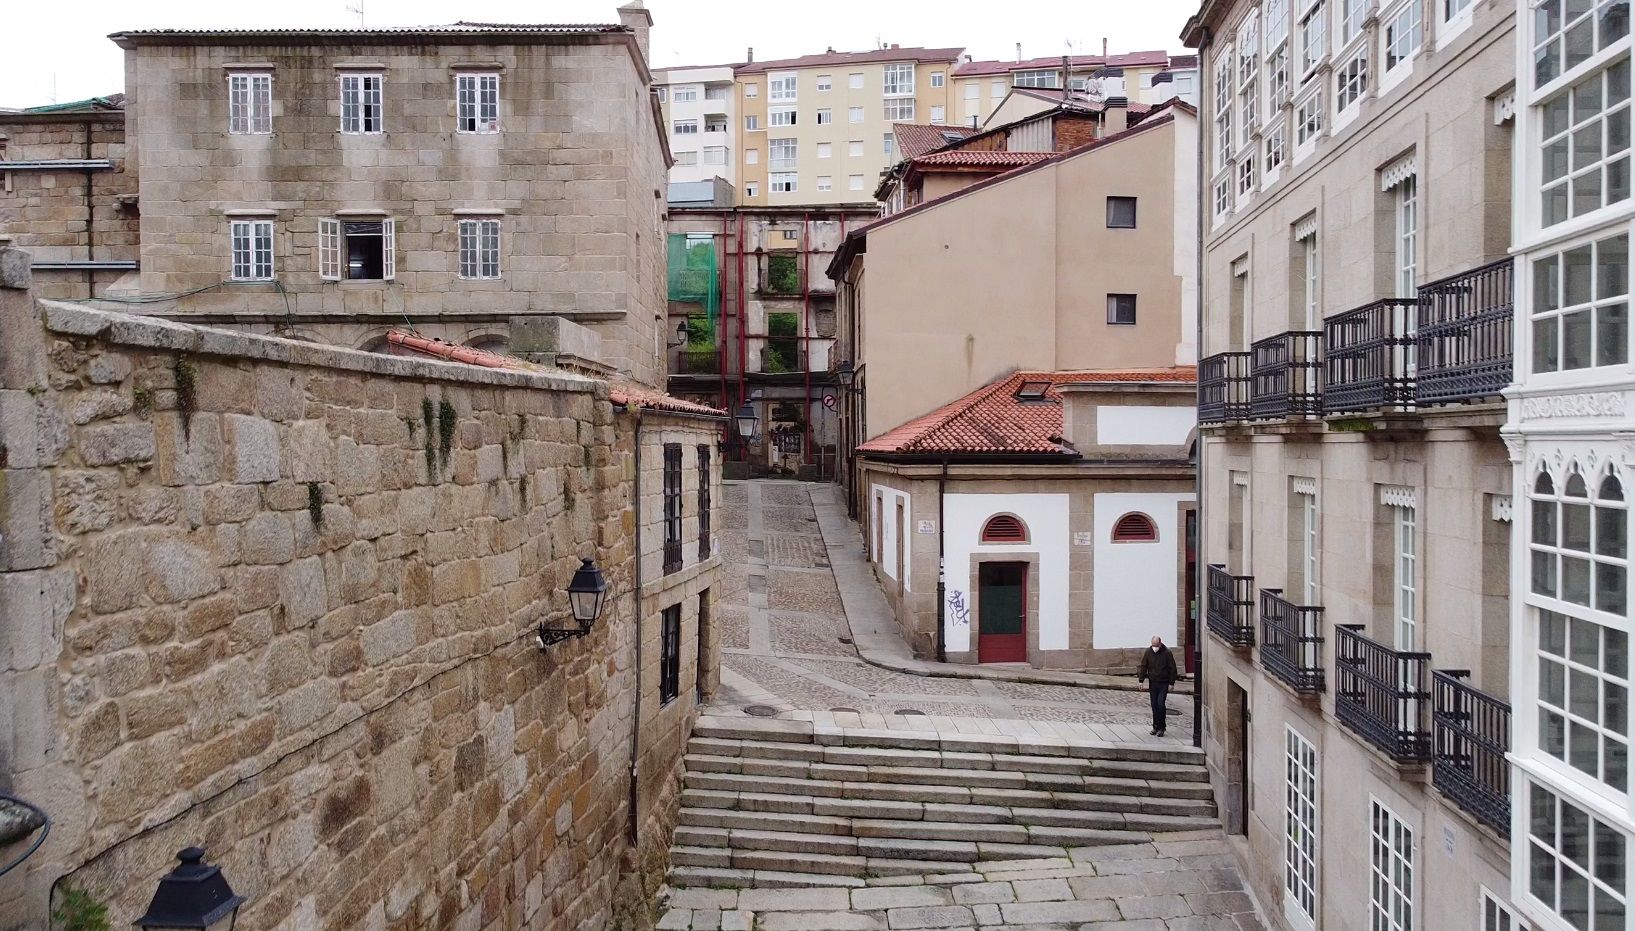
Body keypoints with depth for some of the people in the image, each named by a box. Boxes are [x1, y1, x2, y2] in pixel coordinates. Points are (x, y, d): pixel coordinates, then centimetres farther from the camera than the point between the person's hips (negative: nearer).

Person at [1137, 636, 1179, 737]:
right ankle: (1155, 727, 16)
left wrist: (1171, 683, -6)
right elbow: (1143, 667, 8)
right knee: (1154, 706, 7)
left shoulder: (1167, 653, -6)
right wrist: (1141, 680, 0)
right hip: (1152, 683, 4)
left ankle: (1161, 728, -3)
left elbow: (1172, 669, -2)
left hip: (1164, 684, -4)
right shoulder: (1148, 653, 3)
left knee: (1160, 704, -12)